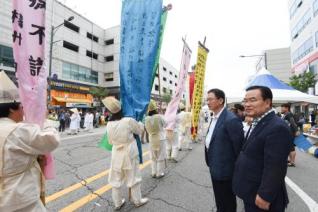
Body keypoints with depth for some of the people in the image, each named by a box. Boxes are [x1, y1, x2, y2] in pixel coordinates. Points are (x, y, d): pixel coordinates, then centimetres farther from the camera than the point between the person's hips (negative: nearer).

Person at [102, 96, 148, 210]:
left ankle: (117, 203, 34)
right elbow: (139, 130, -4)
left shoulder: (109, 124, -7)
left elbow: (110, 141, 6)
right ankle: (137, 201, 32)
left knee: (116, 179, 19)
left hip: (116, 154, 4)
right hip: (129, 154, -3)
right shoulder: (129, 121, -22)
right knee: (133, 178, 15)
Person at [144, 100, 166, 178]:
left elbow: (147, 129, 3)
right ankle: (159, 173, 20)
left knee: (153, 158, 17)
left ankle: (154, 173, 26)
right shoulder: (159, 116, -19)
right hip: (160, 139, -3)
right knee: (160, 157, 11)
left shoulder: (147, 119, -10)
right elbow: (164, 124, -2)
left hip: (152, 140, 3)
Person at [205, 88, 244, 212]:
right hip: (215, 167, 8)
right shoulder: (214, 117, 5)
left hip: (224, 169, -8)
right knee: (219, 200, 27)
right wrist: (211, 163, 14)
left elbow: (239, 147, -20)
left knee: (227, 202, 15)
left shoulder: (231, 120, -24)